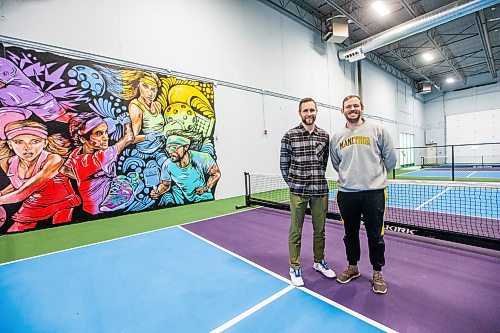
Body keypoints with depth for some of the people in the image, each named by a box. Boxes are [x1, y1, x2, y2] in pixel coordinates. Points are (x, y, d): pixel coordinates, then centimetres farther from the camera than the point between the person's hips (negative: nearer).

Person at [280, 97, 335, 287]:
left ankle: (319, 261, 37)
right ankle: (295, 268, 24)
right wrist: (292, 183, 4)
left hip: (320, 191, 3)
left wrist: (317, 178, 14)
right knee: (295, 231, 7)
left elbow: (324, 162, 16)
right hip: (298, 192, -3)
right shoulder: (290, 136, -4)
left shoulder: (324, 136, 6)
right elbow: (284, 164, 1)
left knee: (319, 230, 16)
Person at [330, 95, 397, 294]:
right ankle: (352, 267, 35)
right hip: (346, 193, 3)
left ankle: (377, 273, 29)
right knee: (350, 233, 15)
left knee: (375, 235, 9)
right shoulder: (336, 137, 8)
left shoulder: (377, 131, 1)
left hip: (374, 192, -2)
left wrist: (376, 175, 13)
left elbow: (390, 158, 6)